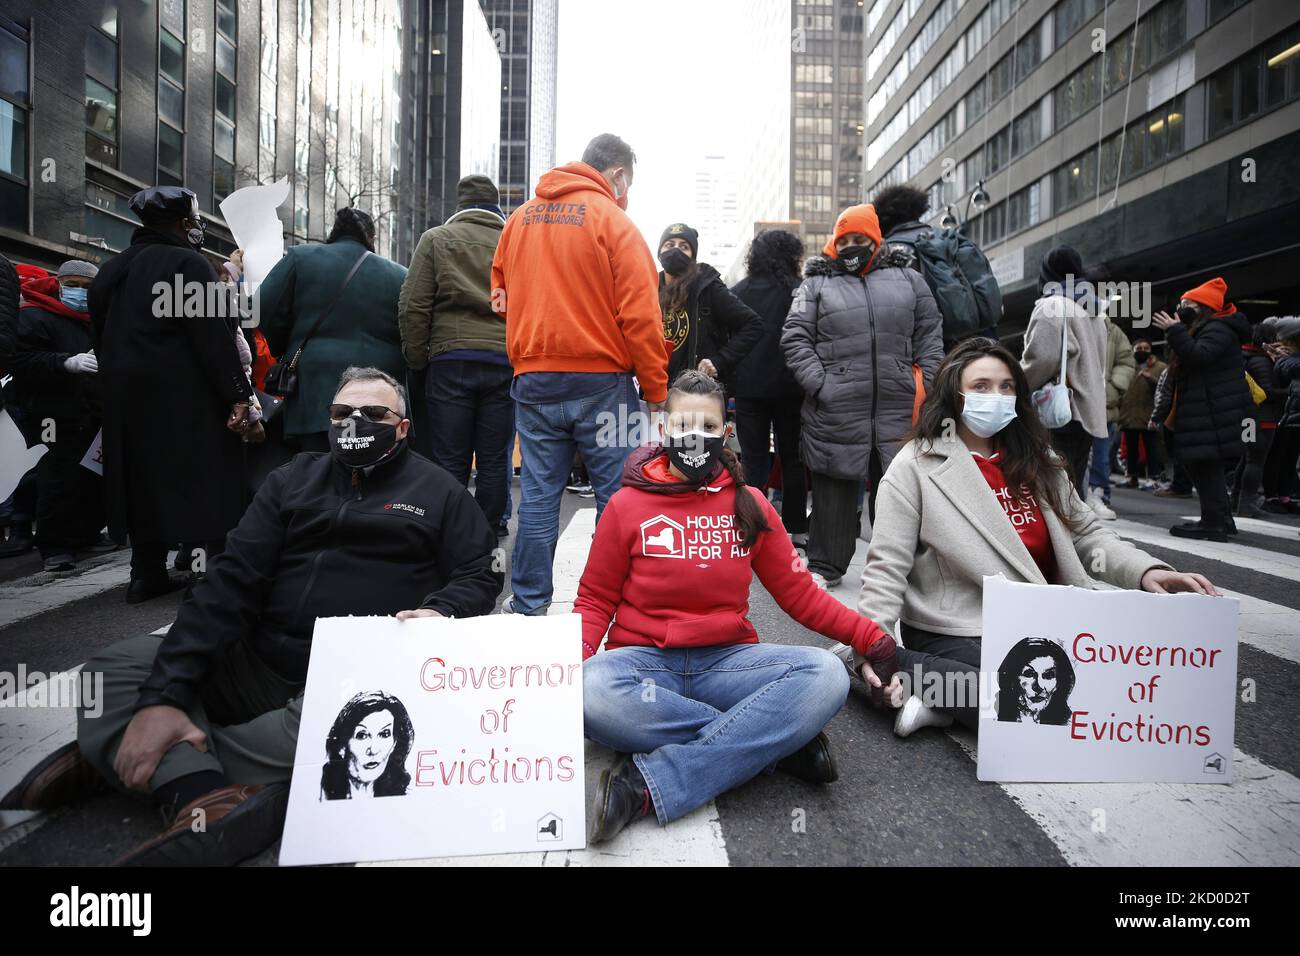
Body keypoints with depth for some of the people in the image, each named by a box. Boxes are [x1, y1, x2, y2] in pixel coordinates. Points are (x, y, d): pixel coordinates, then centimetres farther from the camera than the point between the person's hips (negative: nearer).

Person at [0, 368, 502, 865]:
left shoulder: (438, 490, 6)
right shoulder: (294, 480, 11)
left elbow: (479, 576, 4)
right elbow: (232, 580, 0)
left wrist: (438, 613, -22)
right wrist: (164, 696, -12)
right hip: (261, 664, 4)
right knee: (115, 665, -13)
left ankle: (107, 756, -19)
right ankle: (207, 800, -36)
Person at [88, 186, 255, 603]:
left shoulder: (111, 270, 16)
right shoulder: (187, 262, -11)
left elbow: (103, 338, 20)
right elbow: (212, 336, -19)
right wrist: (238, 394, -19)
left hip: (126, 397, 8)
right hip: (184, 399, -8)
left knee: (144, 479, 14)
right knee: (199, 485, -3)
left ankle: (146, 574, 18)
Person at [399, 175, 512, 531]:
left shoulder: (436, 239, 9)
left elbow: (413, 307, 2)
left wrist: (417, 360, 9)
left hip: (451, 359, -1)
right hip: (505, 360, 1)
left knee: (450, 462, 3)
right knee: (494, 461, 6)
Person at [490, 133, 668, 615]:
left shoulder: (519, 219, 13)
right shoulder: (613, 220, -4)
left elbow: (500, 291, 20)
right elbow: (639, 313, -10)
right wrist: (656, 388, -6)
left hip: (533, 378, 5)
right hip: (600, 380, -5)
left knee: (538, 495, 10)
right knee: (616, 496, 4)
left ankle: (528, 605, 16)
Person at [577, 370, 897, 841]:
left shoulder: (750, 504, 6)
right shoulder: (627, 505, 1)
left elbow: (799, 592, 10)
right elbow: (595, 601, 5)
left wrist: (868, 636, -3)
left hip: (727, 660, 2)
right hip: (645, 659, -1)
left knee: (825, 675, -27)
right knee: (590, 693, -36)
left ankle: (648, 784, -30)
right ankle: (776, 739, -21)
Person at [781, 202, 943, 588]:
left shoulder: (907, 279, 15)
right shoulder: (817, 284, 9)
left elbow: (930, 332, 13)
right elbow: (794, 338, 2)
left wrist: (927, 382, 2)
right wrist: (818, 383, -9)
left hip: (897, 409, 2)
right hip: (835, 410, -2)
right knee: (833, 489, 5)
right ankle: (825, 565, 18)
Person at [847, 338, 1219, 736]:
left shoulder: (1037, 460, 11)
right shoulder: (916, 466, -9)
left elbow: (1087, 534, 13)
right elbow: (886, 567, -12)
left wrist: (1145, 570, -7)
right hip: (958, 636, -7)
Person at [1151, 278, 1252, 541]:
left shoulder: (1218, 329, -9)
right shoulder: (1203, 330, 26)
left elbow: (1198, 356, -25)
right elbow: (1190, 361, 27)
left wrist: (1174, 330, -18)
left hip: (1215, 413, -11)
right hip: (1204, 411, 11)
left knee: (1207, 465, -12)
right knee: (1203, 466, 11)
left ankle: (1214, 523, -12)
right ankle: (1220, 519, 16)